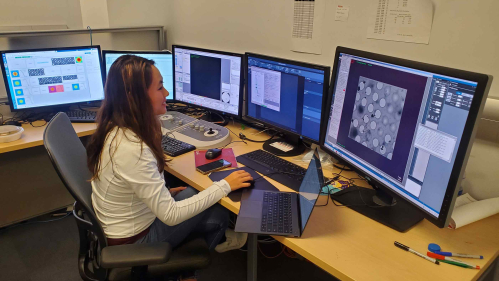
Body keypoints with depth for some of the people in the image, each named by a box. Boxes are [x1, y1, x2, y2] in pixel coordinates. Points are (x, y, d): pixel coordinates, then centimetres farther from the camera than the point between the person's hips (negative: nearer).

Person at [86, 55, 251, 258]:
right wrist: (225, 186, -24)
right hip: (133, 242, -8)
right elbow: (170, 216, -30)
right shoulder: (133, 149, -36)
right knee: (218, 214, 2)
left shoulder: (113, 129, -8)